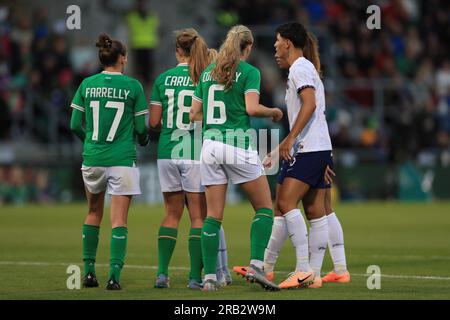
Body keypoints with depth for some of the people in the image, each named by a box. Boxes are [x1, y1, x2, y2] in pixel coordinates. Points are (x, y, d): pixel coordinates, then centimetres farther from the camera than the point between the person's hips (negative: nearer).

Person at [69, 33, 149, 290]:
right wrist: (144, 140, 20)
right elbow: (141, 127, -3)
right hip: (122, 160, -3)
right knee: (119, 220, -1)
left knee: (94, 213, 21)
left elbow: (75, 125, 4)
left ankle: (89, 271, 19)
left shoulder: (87, 85, 2)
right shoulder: (132, 86, -5)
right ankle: (114, 275, -12)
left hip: (92, 157, 3)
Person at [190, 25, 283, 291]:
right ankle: (256, 266, -9)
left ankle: (209, 276, 0)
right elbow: (252, 108, -15)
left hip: (210, 145, 5)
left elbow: (195, 114, 12)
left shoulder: (207, 73, 13)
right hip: (239, 145, -5)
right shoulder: (249, 72, -2)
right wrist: (273, 112, 3)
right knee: (265, 207, 5)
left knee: (213, 216, 6)